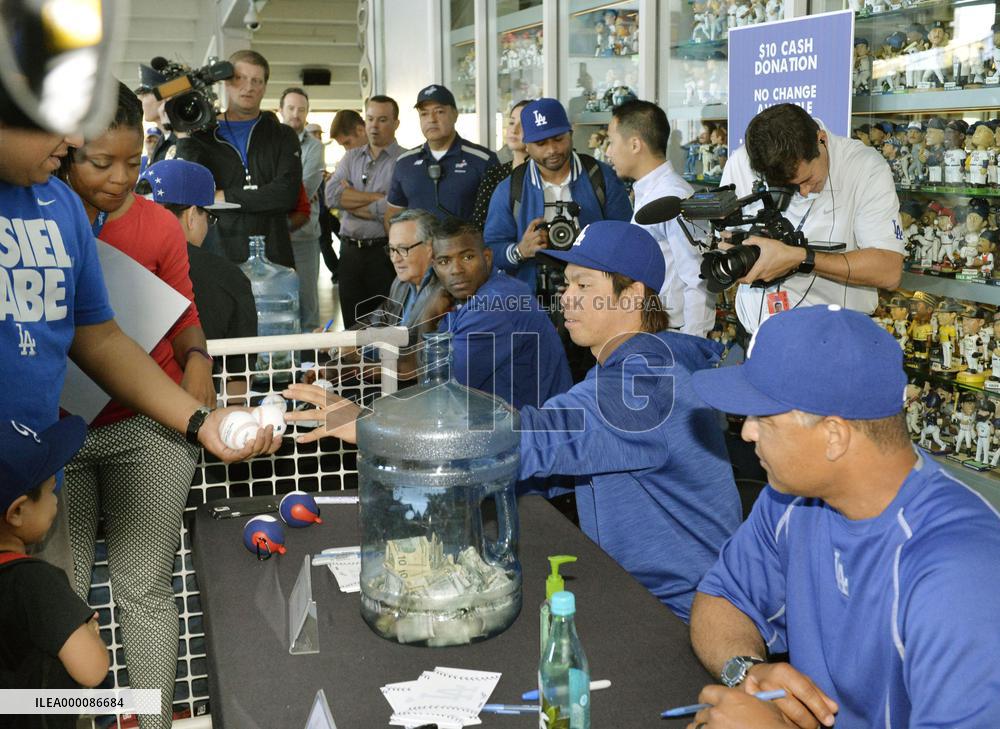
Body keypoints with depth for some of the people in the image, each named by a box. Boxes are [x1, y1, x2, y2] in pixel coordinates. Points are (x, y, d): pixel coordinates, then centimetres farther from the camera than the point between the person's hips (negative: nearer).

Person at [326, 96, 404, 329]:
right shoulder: (351, 157, 14)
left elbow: (391, 210, -18)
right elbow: (332, 194, -3)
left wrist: (350, 200, -4)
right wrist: (376, 196, -10)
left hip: (384, 253, -5)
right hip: (350, 251, 6)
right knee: (352, 328, 11)